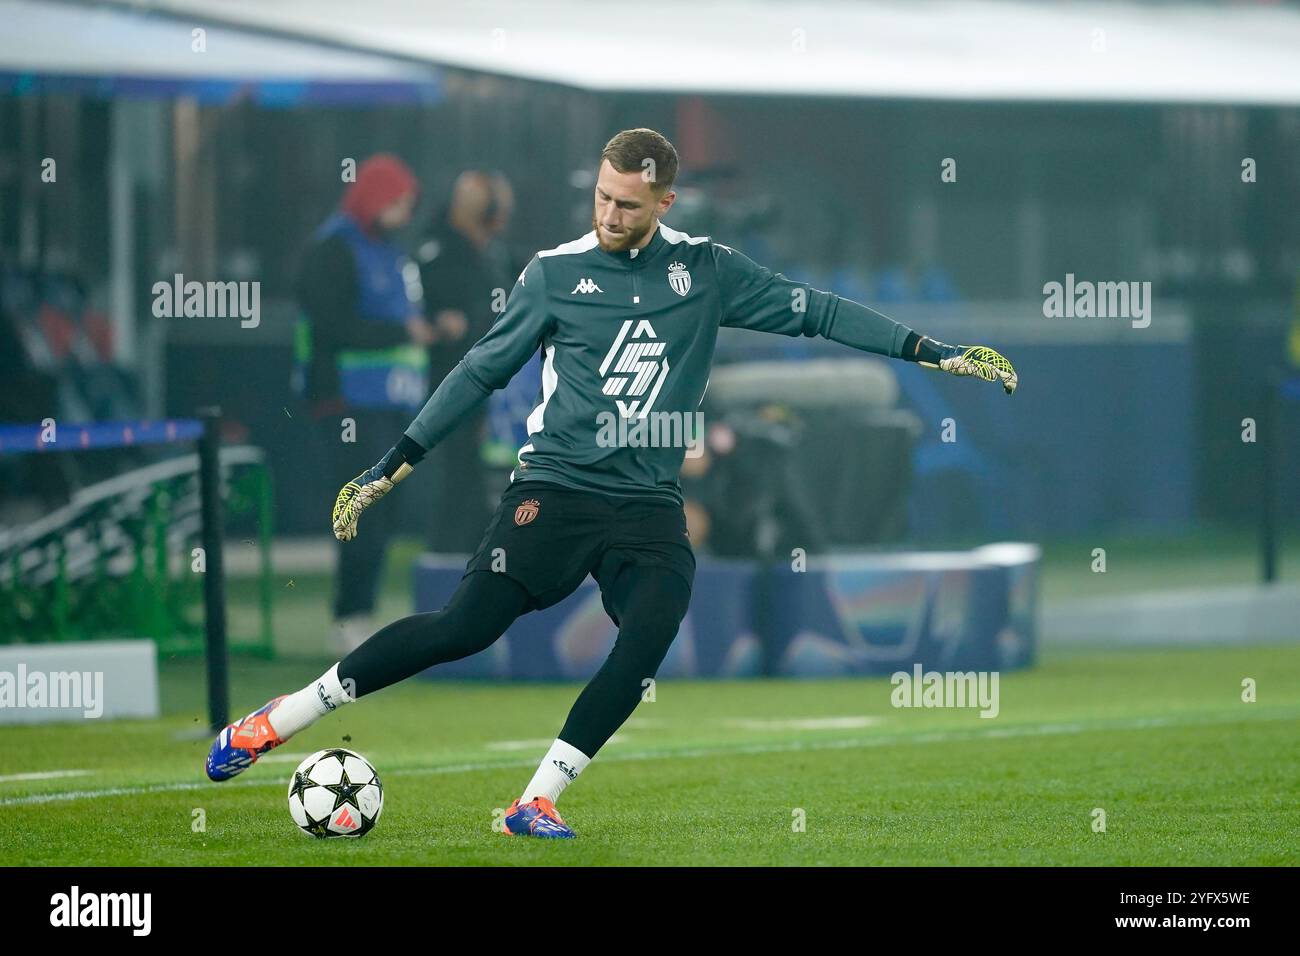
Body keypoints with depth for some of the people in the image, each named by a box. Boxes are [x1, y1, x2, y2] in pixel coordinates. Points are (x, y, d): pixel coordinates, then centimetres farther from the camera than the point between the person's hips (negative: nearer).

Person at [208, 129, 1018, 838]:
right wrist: (392, 466, 4)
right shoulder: (557, 273, 3)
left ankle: (540, 798, -14)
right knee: (466, 626, -14)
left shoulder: (707, 270, 6)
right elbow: (482, 371, 7)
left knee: (650, 639, -23)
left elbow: (813, 311, 8)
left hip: (649, 506, 2)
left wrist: (930, 351, 1)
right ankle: (276, 721, -5)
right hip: (555, 488, -2)